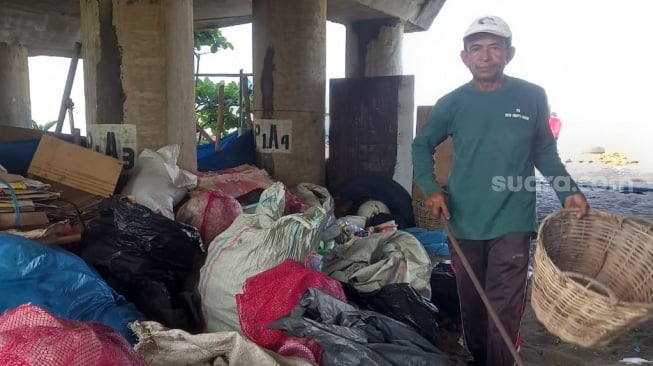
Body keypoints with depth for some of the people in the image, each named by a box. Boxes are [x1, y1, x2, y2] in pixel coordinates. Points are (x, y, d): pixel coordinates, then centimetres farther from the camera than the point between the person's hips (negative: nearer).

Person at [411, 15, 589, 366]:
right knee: (471, 305, 17)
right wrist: (430, 188, -5)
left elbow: (545, 151, 8)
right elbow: (421, 145, 10)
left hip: (512, 223, -2)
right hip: (463, 222, 2)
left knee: (504, 310, -3)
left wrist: (568, 190, -4)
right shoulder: (451, 104, -1)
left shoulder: (533, 98, -2)